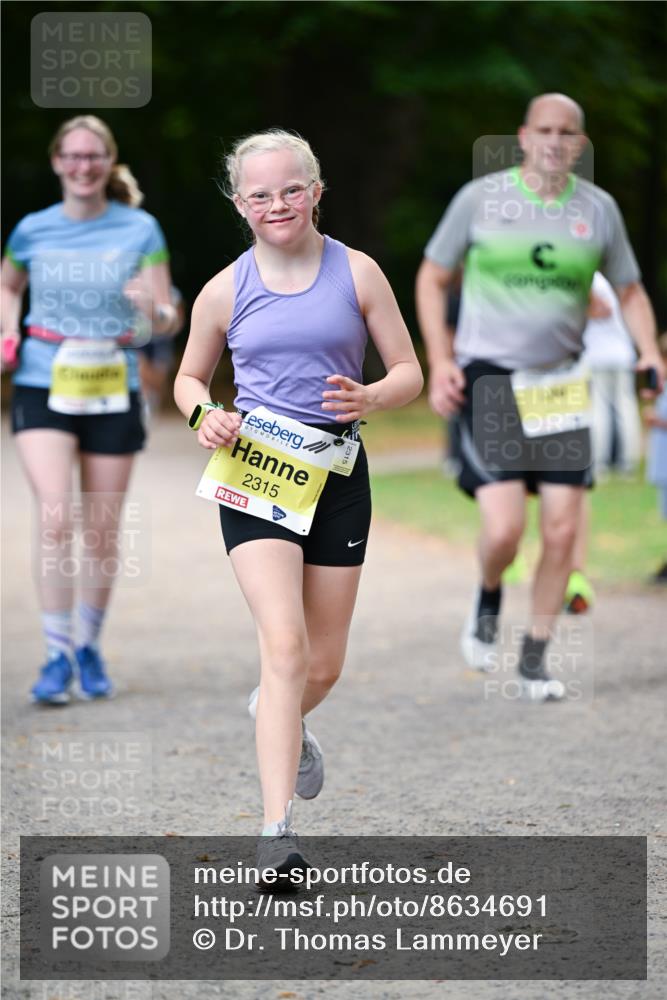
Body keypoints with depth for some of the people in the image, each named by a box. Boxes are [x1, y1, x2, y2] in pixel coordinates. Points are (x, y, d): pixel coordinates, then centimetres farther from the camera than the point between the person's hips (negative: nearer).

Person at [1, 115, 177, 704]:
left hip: (113, 394, 0)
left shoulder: (140, 230, -1)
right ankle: (58, 656, -8)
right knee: (55, 520, -16)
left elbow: (169, 319, -3)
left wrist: (153, 312, -26)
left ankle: (89, 646, 28)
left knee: (102, 533, 8)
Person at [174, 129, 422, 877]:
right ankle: (275, 832, -22)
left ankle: (280, 719, 49)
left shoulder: (357, 273, 2)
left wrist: (369, 399, -16)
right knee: (285, 645, -19)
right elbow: (189, 377, 17)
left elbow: (409, 373, 6)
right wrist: (204, 416, -6)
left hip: (337, 472, 2)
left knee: (324, 666, 10)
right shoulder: (225, 291, 2)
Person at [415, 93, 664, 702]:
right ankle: (488, 602, 19)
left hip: (560, 385, 3)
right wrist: (440, 361, -5)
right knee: (505, 529, -15)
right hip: (488, 377, -3)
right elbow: (432, 278, 6)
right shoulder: (481, 198, -3)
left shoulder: (598, 209, 4)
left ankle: (536, 659, 14)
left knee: (562, 531, -2)